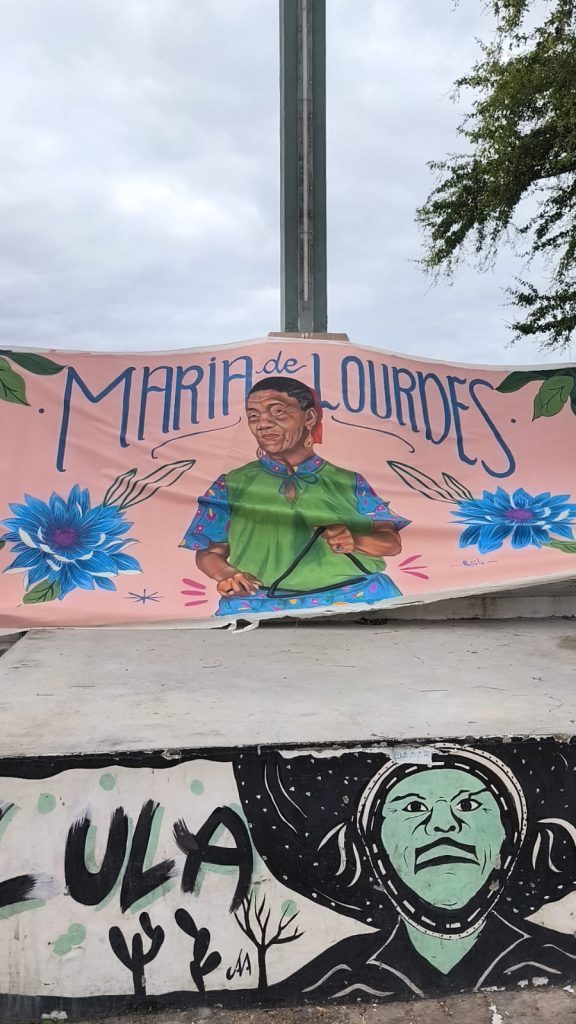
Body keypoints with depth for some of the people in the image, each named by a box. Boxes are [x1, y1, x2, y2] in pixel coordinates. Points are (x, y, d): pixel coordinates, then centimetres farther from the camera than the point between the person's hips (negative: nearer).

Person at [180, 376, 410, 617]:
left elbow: (393, 542, 9)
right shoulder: (231, 485, 15)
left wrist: (355, 541, -12)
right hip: (262, 603, 0)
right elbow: (209, 552, 13)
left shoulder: (348, 483, 14)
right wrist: (225, 574, -8)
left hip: (352, 595, 1)